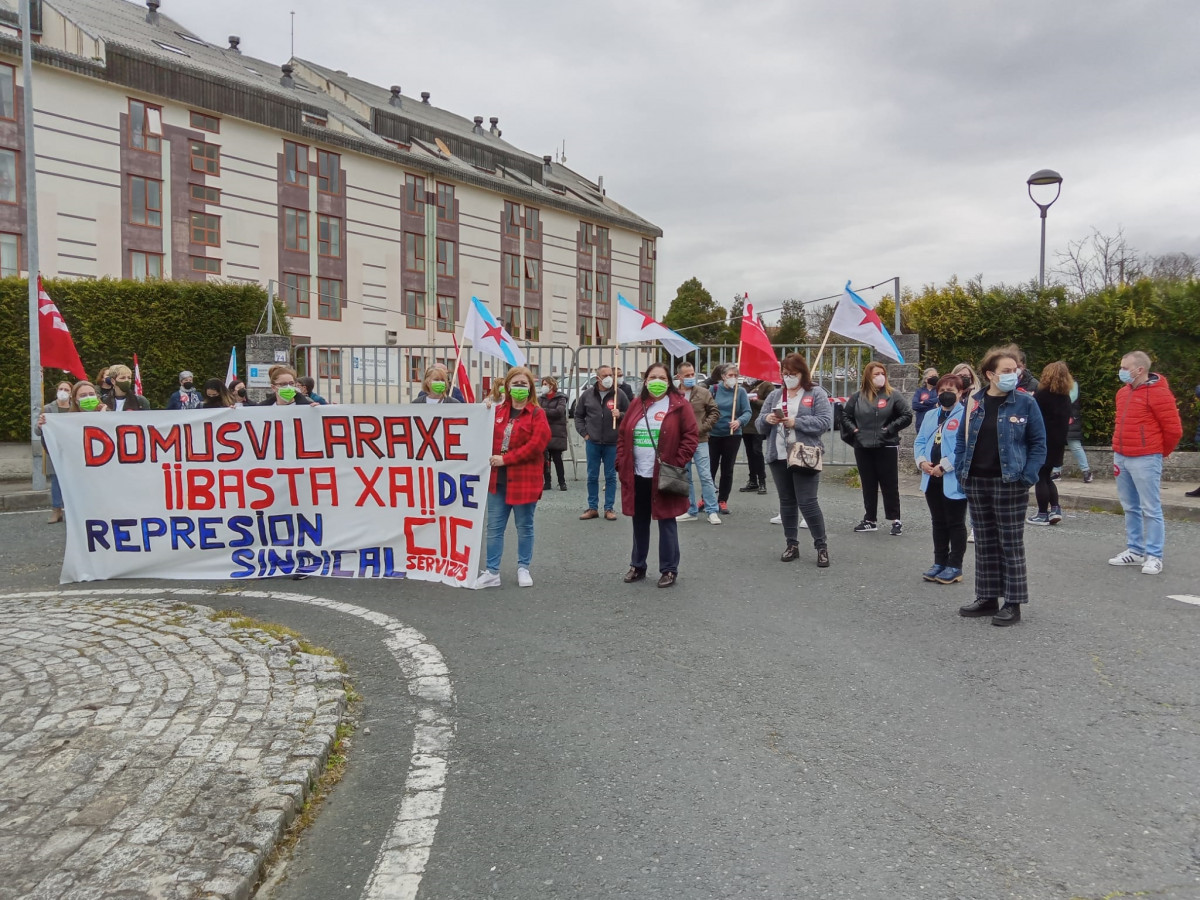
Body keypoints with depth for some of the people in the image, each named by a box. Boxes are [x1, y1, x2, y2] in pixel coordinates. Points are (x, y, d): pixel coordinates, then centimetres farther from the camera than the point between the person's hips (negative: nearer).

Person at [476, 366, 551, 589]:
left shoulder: (537, 414, -5)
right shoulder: (497, 411, 10)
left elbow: (536, 445, -16)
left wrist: (505, 459, -17)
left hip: (524, 480, -4)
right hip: (497, 479, 4)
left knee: (524, 527, 9)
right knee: (494, 527, 6)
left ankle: (523, 568, 24)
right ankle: (492, 572, 13)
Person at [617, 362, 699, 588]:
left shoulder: (680, 405, -5)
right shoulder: (636, 405, 9)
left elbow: (692, 435, -7)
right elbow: (623, 436, 13)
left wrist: (678, 463, -14)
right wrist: (621, 464, 4)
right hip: (637, 475, 5)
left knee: (666, 522, 4)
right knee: (639, 522, 15)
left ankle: (669, 570, 15)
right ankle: (637, 566, 27)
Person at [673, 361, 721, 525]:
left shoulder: (704, 393, -2)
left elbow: (715, 412, 3)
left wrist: (702, 428, -7)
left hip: (699, 441, -2)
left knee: (705, 476, -4)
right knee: (685, 478, 10)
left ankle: (712, 511, 4)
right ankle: (691, 511, 20)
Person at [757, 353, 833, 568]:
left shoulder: (816, 393, 0)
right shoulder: (774, 395, 14)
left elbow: (825, 421, -11)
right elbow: (760, 424, 12)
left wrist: (796, 422, -20)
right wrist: (767, 419, -12)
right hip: (778, 457, 5)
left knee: (807, 502, -7)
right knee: (786, 502, 10)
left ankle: (822, 546, 5)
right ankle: (792, 544, 21)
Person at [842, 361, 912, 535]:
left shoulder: (893, 395, -3)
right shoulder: (857, 396, 6)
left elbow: (907, 415, -4)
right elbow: (845, 416, 16)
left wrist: (891, 429, -9)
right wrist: (854, 430, 2)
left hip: (887, 448, -3)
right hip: (863, 448, 3)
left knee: (890, 485, 1)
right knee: (868, 485, 10)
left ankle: (896, 521, 10)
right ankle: (870, 520, 19)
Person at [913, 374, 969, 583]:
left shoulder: (966, 416, -9)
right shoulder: (930, 416, 16)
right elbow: (920, 441, 13)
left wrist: (944, 466, -20)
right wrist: (922, 461, -5)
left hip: (954, 479, -7)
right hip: (932, 478, 7)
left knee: (955, 523, 3)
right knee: (938, 523, 15)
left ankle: (955, 567, 11)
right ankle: (940, 562, 24)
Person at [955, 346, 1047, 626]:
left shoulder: (1025, 403, -4)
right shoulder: (974, 403, 6)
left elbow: (1038, 443, -3)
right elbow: (962, 439, 12)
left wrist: (1028, 476, -12)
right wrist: (960, 470, 2)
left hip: (1009, 483, -4)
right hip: (976, 482, 4)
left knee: (1011, 543, 1)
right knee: (984, 542, 11)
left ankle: (1013, 604, 9)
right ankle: (987, 598, 22)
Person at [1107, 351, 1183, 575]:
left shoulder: (1157, 393, -12)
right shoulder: (1123, 392, 12)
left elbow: (1174, 429, -9)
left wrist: (1161, 453, 4)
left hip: (1145, 460, -8)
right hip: (1121, 457, 8)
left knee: (1151, 510, -1)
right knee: (1130, 508, 14)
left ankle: (1154, 556, 4)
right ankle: (1135, 550, 23)